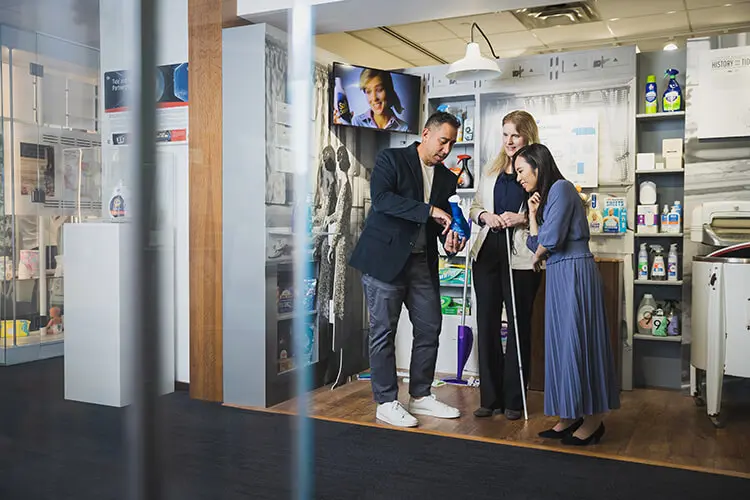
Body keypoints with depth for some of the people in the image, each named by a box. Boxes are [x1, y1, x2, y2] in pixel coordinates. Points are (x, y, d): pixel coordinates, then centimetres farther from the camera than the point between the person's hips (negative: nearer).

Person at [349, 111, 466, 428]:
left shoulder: (447, 179, 13)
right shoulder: (391, 159, -4)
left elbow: (444, 221, 15)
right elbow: (381, 199, -20)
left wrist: (450, 241, -8)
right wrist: (429, 210, -25)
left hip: (422, 262, 6)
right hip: (385, 258, -6)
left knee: (430, 328, 8)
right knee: (384, 331, -1)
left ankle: (420, 396, 24)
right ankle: (386, 403, 10)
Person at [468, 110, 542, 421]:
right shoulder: (492, 171, 15)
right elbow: (475, 206, 19)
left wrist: (523, 218, -19)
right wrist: (484, 216, -1)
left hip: (521, 257, -5)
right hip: (488, 252, 5)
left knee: (518, 326, 5)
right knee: (487, 324, 7)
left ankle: (514, 400, 16)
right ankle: (490, 397, 18)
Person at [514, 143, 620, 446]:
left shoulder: (560, 188, -9)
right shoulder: (545, 196, 19)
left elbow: (550, 239, -18)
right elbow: (537, 244, 13)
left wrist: (538, 257, 1)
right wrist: (532, 213, 6)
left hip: (574, 272, -10)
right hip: (558, 276, 10)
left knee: (577, 341, -4)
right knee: (562, 343, 10)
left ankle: (593, 420, 6)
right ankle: (571, 415, 17)